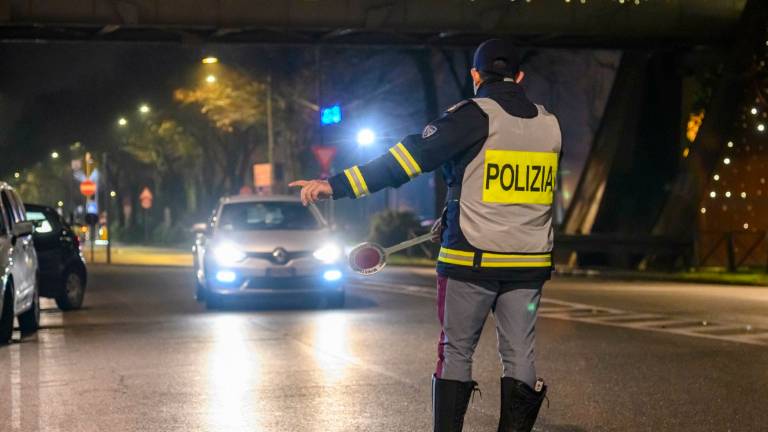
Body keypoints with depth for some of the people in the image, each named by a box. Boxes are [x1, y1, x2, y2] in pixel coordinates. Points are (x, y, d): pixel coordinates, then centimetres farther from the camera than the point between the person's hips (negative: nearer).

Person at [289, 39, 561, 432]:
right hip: (529, 262, 4)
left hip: (472, 259, -4)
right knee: (519, 355, 8)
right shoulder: (549, 124, 9)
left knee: (456, 352, 7)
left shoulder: (474, 116, -9)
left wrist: (339, 185, -20)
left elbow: (410, 156, -18)